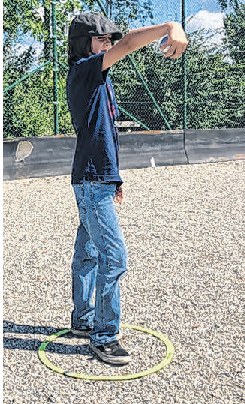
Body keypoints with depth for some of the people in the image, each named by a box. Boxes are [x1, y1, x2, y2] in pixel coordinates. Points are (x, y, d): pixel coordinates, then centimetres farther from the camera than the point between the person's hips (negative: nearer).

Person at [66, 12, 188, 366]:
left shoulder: (96, 79, 18)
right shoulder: (83, 69, -11)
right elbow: (128, 44, -28)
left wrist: (112, 179, 22)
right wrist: (170, 26, -40)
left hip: (97, 181, 10)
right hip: (92, 182, -10)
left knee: (88, 254, 16)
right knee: (113, 257, -10)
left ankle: (83, 321, 28)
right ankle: (103, 337, 0)